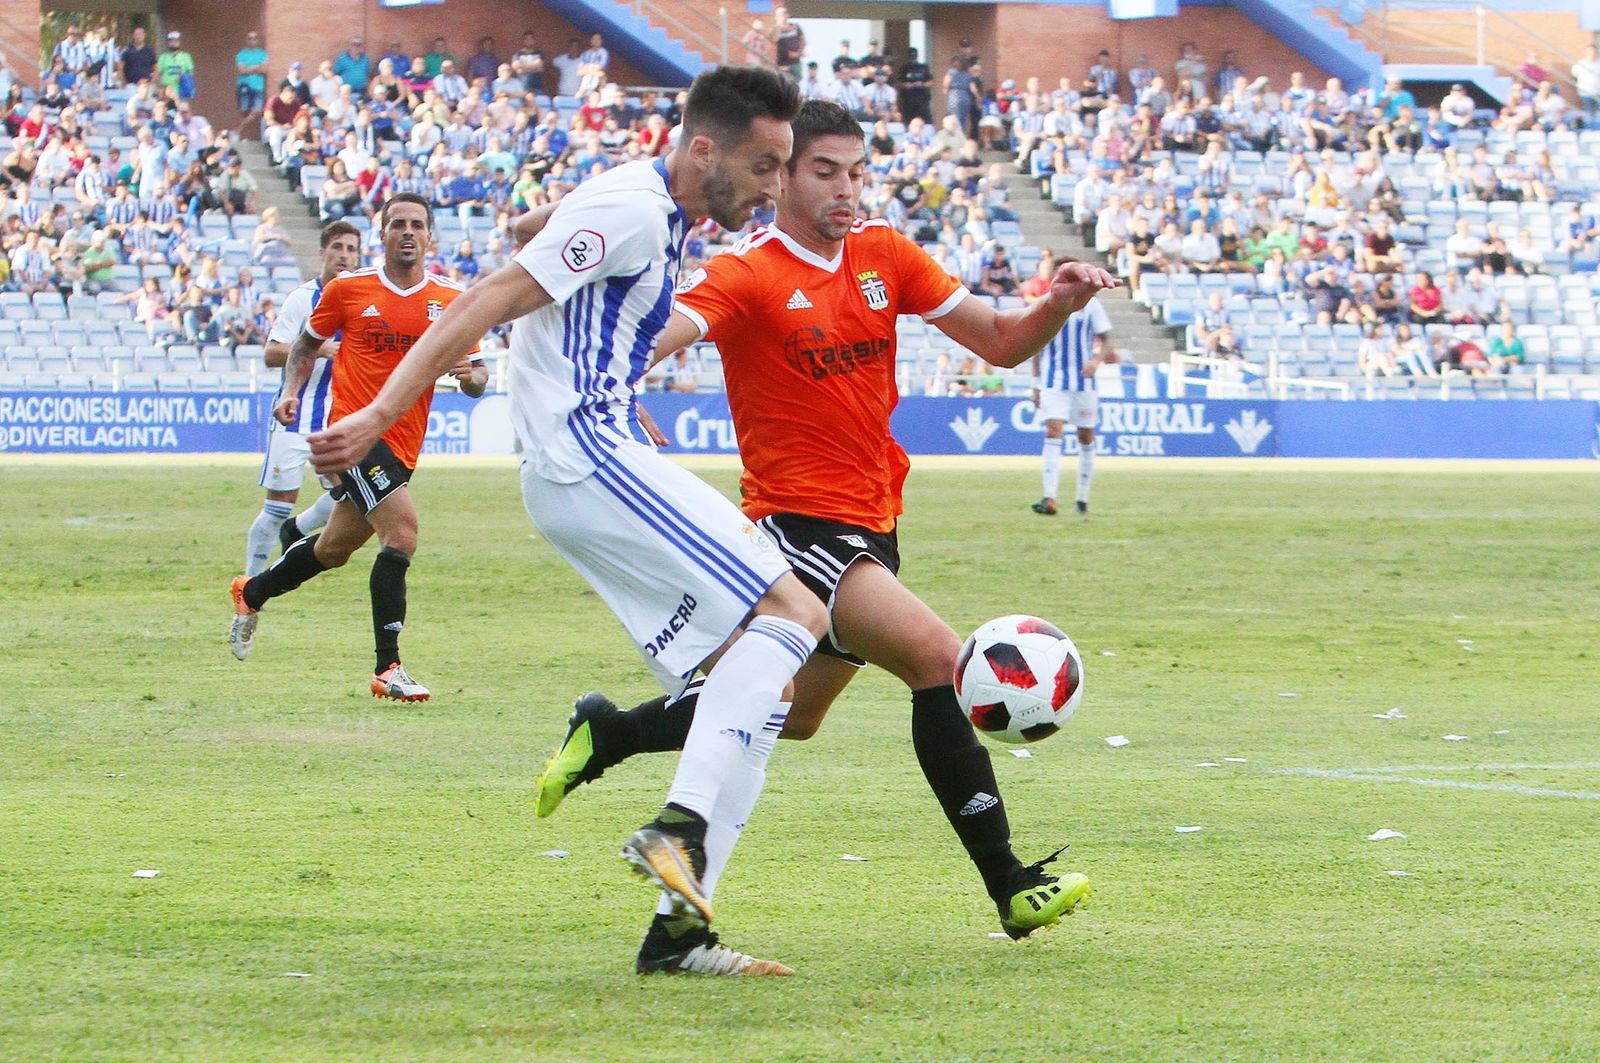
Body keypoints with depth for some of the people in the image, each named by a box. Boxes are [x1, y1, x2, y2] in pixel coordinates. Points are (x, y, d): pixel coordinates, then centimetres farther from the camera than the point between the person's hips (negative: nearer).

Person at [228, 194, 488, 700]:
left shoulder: (451, 301, 2)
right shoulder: (347, 289, -1)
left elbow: (478, 375, 6)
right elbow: (307, 343, 14)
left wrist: (469, 373, -17)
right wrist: (291, 391, 0)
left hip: (402, 444, 5)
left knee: (334, 549, 19)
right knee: (401, 529, -23)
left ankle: (252, 592, 47)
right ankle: (388, 668, -21)